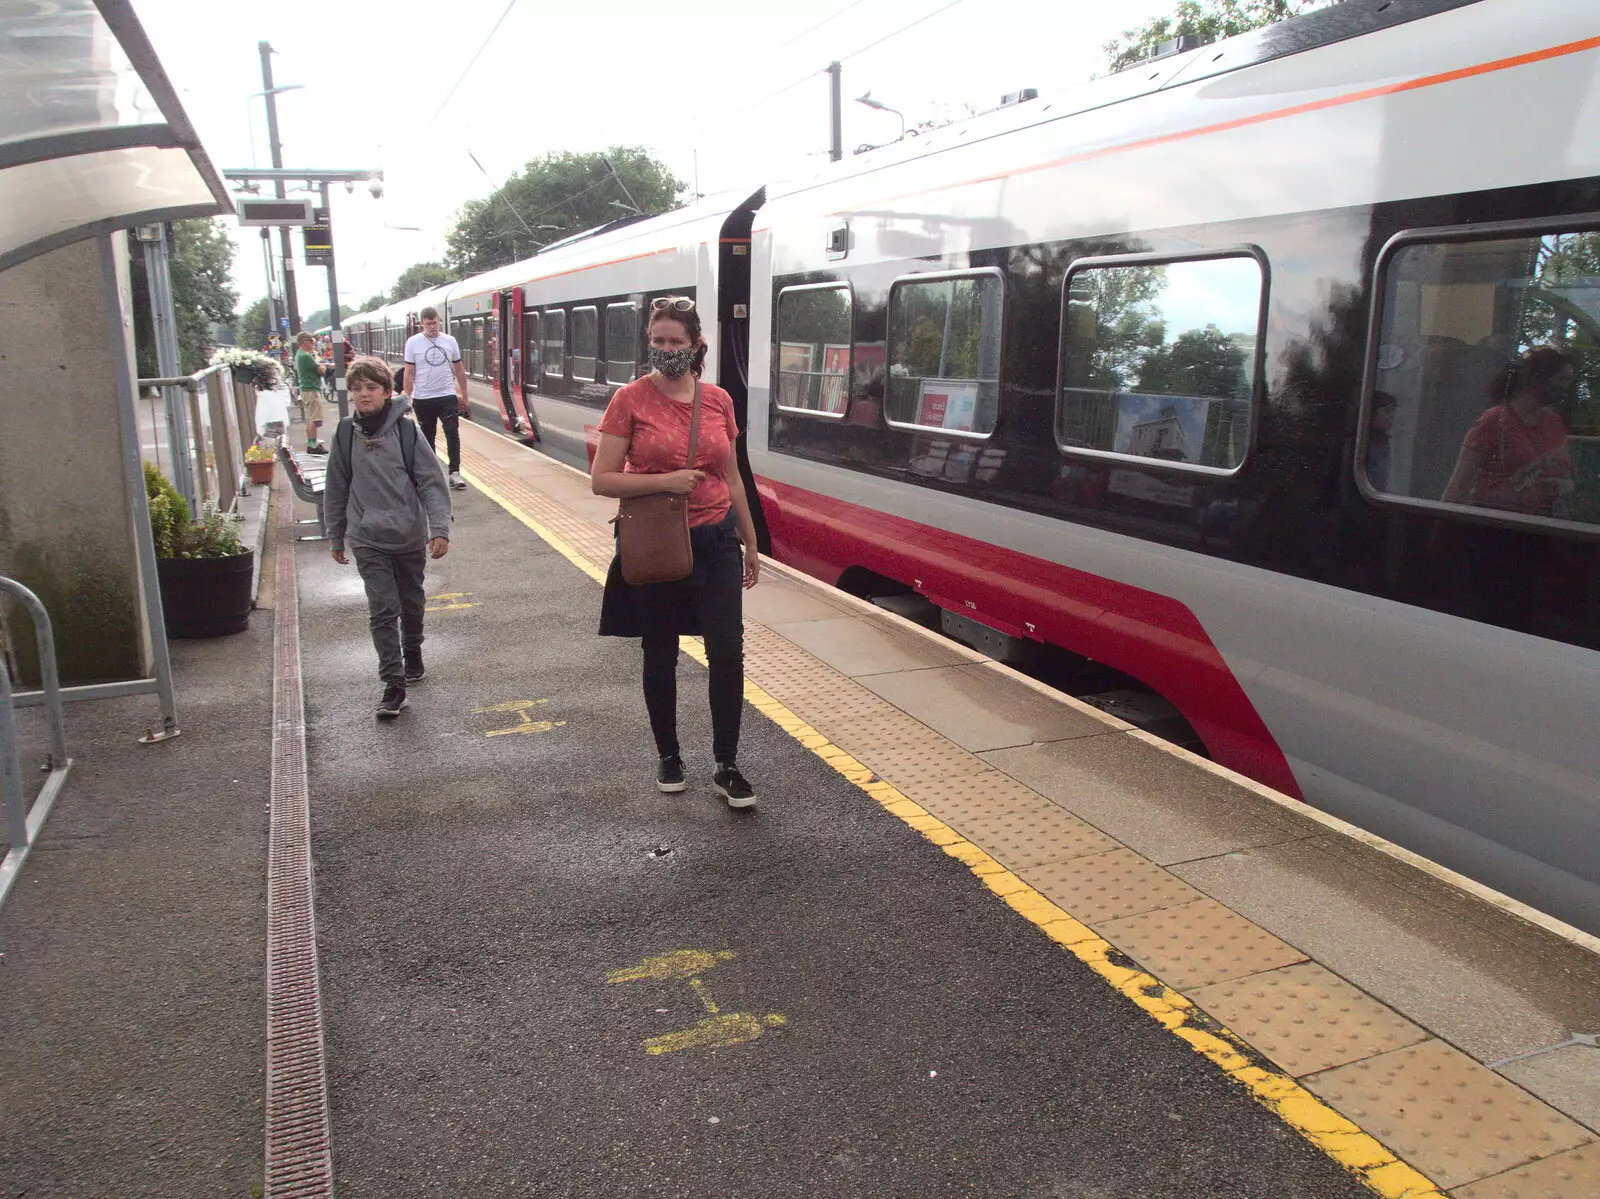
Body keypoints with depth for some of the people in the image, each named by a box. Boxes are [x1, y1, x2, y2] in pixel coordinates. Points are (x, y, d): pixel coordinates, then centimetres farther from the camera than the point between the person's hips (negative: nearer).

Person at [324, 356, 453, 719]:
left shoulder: (405, 430, -7)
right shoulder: (346, 435, -1)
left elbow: (432, 482, -7)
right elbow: (336, 491, 7)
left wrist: (440, 528, -15)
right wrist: (336, 539, 11)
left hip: (410, 536, 0)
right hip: (368, 540, 0)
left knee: (412, 603, 17)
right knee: (383, 610, -7)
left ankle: (412, 652, 43)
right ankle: (394, 684, -4)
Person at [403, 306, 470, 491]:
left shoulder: (449, 341, 4)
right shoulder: (413, 342, -3)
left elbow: (459, 370, 10)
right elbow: (409, 373, -2)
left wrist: (464, 396, 11)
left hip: (447, 397, 1)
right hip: (423, 399, -1)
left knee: (453, 434, -9)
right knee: (427, 437, 10)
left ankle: (454, 472, -7)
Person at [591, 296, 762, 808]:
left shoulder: (718, 399, 3)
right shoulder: (631, 399, -7)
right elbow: (602, 479, -8)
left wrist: (750, 543, 15)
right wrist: (664, 481, -20)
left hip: (715, 541, 2)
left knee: (728, 652, -3)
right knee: (660, 656, 11)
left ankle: (726, 765, 13)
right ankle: (668, 756, 31)